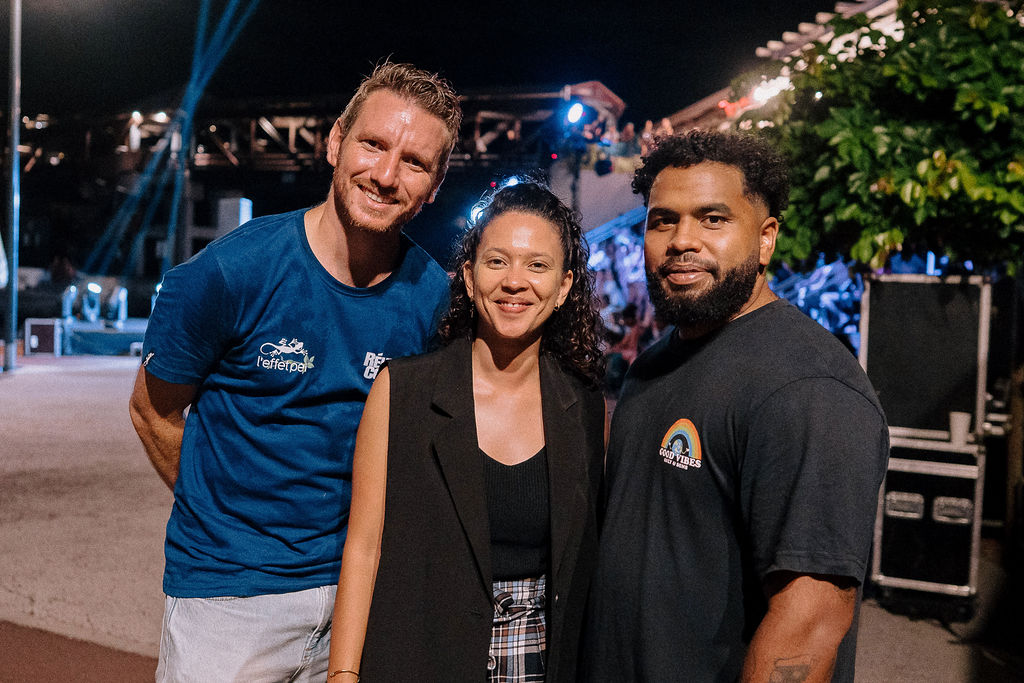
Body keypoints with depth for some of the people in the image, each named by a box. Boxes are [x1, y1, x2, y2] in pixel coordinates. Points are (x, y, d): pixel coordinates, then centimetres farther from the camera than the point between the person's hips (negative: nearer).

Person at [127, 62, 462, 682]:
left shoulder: (431, 295, -6)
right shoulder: (227, 274, -17)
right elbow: (153, 411, -3)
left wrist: (354, 529, 5)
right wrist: (227, 515, 4)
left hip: (354, 584, 3)